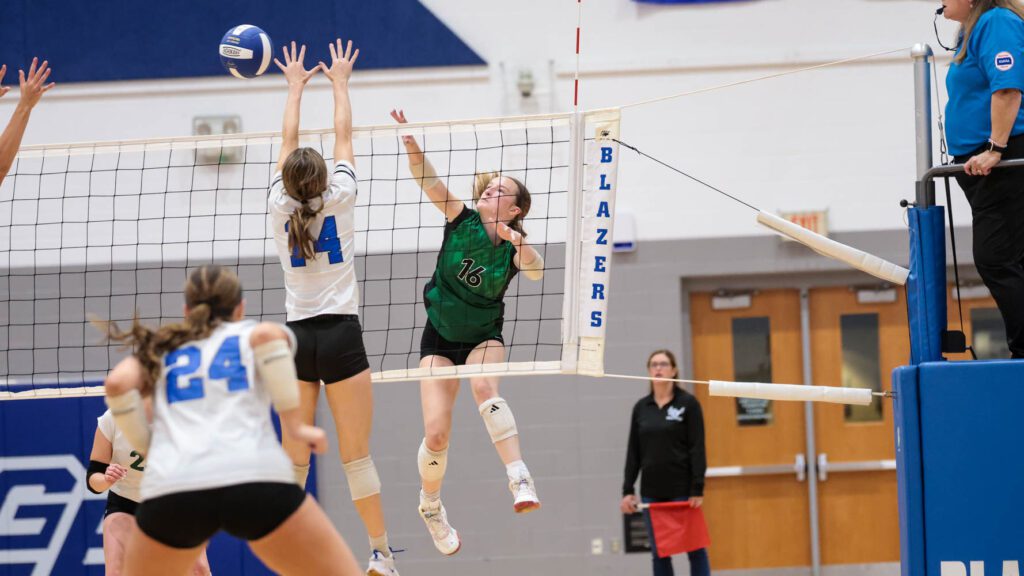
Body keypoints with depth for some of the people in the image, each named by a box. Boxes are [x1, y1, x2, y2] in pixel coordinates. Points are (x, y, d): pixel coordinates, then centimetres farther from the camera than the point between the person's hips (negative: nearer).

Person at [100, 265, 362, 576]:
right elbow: (267, 335, -1)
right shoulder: (254, 334, 24)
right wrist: (295, 425, 3)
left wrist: (147, 448, 19)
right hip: (256, 481, -2)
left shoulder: (160, 350, 29)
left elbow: (116, 384, 8)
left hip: (170, 490, 2)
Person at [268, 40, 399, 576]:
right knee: (357, 456, -1)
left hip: (297, 339, 3)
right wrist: (339, 82, 23)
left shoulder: (280, 207, 2)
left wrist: (296, 85, 27)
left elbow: (288, 141, 15)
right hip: (340, 334, -3)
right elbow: (344, 136, 9)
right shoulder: (337, 199, -4)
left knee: (294, 459, 3)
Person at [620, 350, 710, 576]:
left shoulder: (688, 403, -3)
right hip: (652, 491, 4)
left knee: (695, 549, 0)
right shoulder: (641, 407, 8)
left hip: (682, 489, -4)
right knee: (659, 553, 5)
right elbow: (633, 452, 10)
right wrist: (628, 490, 4)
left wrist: (698, 489, -14)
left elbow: (697, 449, -8)